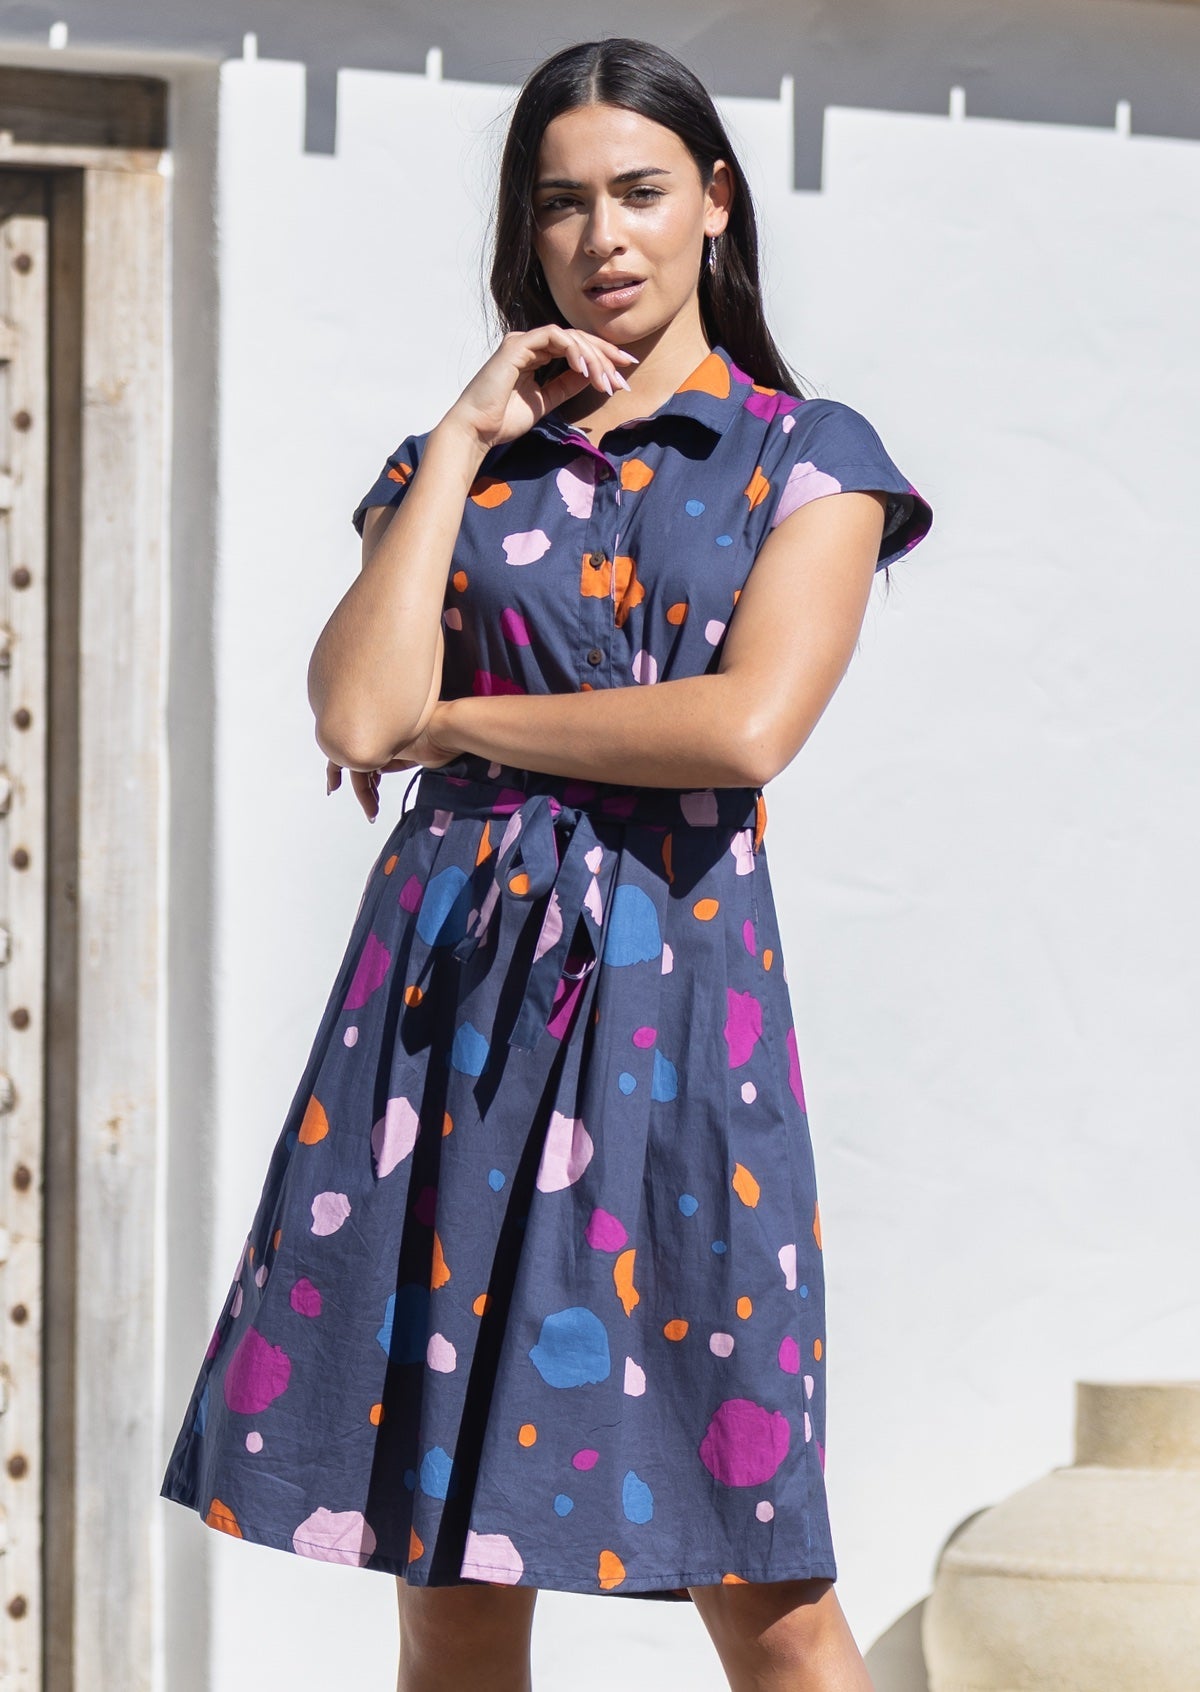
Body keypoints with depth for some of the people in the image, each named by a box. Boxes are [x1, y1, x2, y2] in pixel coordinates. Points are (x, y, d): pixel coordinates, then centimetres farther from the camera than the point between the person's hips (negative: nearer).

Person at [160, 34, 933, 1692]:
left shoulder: (808, 455, 7)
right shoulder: (459, 465, 15)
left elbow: (745, 726, -10)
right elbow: (359, 711, -3)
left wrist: (460, 722, -2)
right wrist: (462, 444, 1)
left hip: (675, 991, -2)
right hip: (451, 984, 3)